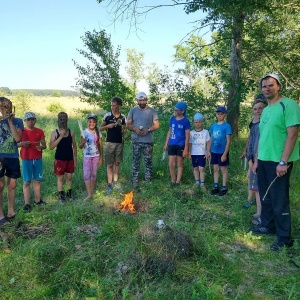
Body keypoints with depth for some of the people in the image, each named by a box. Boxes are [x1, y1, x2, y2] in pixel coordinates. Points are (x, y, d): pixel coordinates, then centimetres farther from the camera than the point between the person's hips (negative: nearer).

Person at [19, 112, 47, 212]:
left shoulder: (40, 131, 5)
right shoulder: (21, 131, -1)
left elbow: (44, 145, 9)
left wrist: (41, 147, -14)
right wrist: (22, 144, -17)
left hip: (38, 159, 3)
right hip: (26, 159, -2)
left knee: (37, 180, 9)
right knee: (27, 181, 0)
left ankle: (37, 200, 20)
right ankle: (27, 204, 2)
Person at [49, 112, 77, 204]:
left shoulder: (71, 132, 0)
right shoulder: (55, 133, -7)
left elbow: (74, 146, 6)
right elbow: (51, 147, -16)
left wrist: (75, 159, 5)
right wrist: (61, 136, -23)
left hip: (70, 159, 2)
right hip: (59, 159, -2)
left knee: (69, 177, 11)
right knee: (60, 178, 7)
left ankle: (69, 194, 27)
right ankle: (61, 196, 18)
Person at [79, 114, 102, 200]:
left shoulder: (98, 133, 0)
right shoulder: (84, 132, -4)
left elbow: (100, 146, 4)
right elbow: (80, 147, -4)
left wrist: (101, 158, 2)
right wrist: (83, 143, -26)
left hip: (96, 156, 1)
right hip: (87, 156, -1)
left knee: (94, 174, 8)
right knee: (86, 175, -6)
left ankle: (92, 193, 17)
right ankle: (89, 194, -2)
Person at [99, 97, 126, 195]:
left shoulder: (123, 117, 2)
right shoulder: (107, 115, -4)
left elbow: (124, 130, 10)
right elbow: (100, 128, 2)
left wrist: (123, 129, -12)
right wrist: (108, 126, -16)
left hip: (119, 143, 2)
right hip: (109, 143, -2)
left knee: (117, 163, 10)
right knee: (110, 164, 1)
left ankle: (115, 182, 22)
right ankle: (109, 184, 7)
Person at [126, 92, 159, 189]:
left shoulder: (152, 111, 1)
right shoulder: (133, 110, 4)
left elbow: (157, 125, 0)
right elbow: (128, 124, 4)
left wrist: (148, 130, -17)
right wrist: (135, 129, -15)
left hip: (148, 141, 0)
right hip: (136, 141, 1)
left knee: (148, 161, 7)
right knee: (135, 161, 5)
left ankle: (148, 181, 18)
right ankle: (135, 181, 12)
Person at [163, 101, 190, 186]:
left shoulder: (186, 121, -8)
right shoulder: (172, 118, 6)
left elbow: (187, 136, -8)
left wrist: (186, 149, -12)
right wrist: (166, 143, 13)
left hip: (180, 145, -4)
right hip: (171, 145, 4)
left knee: (179, 164, 7)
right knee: (171, 165, 5)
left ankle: (177, 183, 16)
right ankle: (173, 181, 21)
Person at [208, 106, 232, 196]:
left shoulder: (227, 126, -10)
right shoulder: (213, 125, 6)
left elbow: (228, 141, -12)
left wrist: (225, 153, -16)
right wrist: (208, 150, 8)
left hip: (222, 152, -5)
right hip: (214, 152, 5)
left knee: (223, 169, 6)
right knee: (215, 169, 13)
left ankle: (224, 188, 16)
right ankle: (216, 187, 23)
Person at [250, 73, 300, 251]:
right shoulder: (266, 110, 14)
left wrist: (283, 162, -22)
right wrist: (257, 160, 16)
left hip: (278, 162, -8)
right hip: (264, 161, 8)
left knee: (279, 200, 0)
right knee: (266, 196, 18)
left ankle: (285, 238, 13)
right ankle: (268, 226, 34)